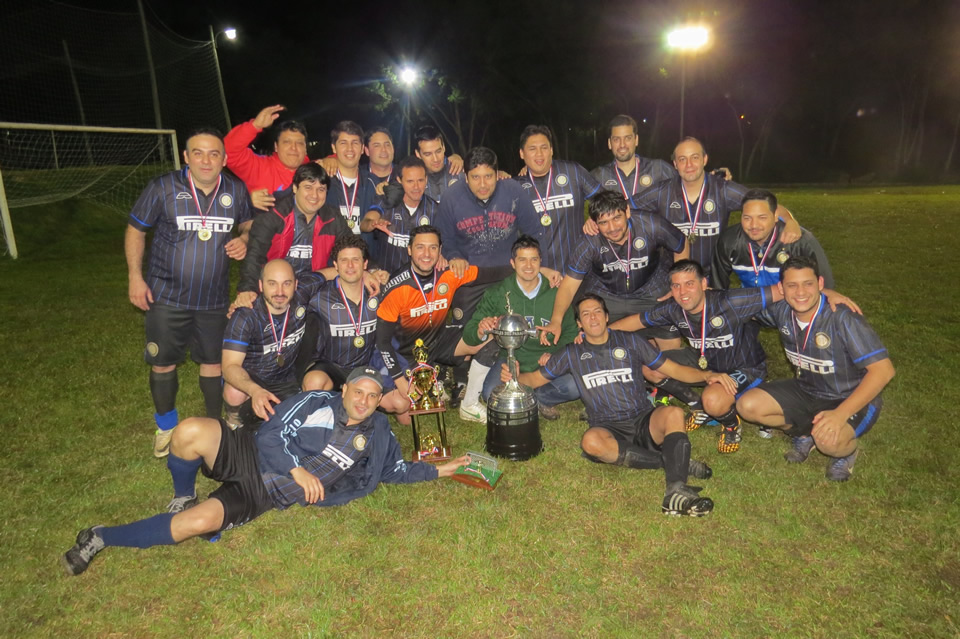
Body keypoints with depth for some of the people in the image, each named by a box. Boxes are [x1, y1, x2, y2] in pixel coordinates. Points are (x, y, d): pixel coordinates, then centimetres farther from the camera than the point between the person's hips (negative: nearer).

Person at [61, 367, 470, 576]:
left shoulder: (377, 433, 7)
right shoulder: (317, 403, -1)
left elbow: (397, 471, 14)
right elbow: (273, 434, -5)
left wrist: (440, 470, 8)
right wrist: (298, 469, -17)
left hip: (266, 496, 1)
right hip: (247, 456, 0)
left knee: (200, 522, -27)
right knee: (191, 431, -30)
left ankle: (104, 538, -5)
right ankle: (183, 496, 1)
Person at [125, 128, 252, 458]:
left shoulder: (236, 191, -3)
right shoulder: (163, 188, -10)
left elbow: (247, 224, 14)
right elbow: (135, 230, 0)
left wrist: (243, 240, -10)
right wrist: (135, 276, -4)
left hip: (214, 297, 2)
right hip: (167, 295, -1)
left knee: (213, 360, 12)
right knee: (163, 362, 9)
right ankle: (166, 426, 32)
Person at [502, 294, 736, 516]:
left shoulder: (629, 342, 13)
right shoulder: (572, 353, 14)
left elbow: (673, 369, 12)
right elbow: (534, 379, 17)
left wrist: (706, 375, -6)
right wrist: (514, 376, -6)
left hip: (644, 422, 1)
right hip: (608, 429, 0)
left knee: (673, 413, -31)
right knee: (591, 441, -36)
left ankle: (676, 490, -41)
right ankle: (672, 461, -23)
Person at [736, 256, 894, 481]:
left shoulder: (843, 320, -28)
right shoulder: (781, 312, -12)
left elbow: (883, 370, -30)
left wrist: (840, 414, -38)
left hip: (852, 399, -5)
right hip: (806, 391, 6)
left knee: (828, 440, -36)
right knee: (747, 405, -13)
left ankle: (847, 448, 5)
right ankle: (804, 434, 15)